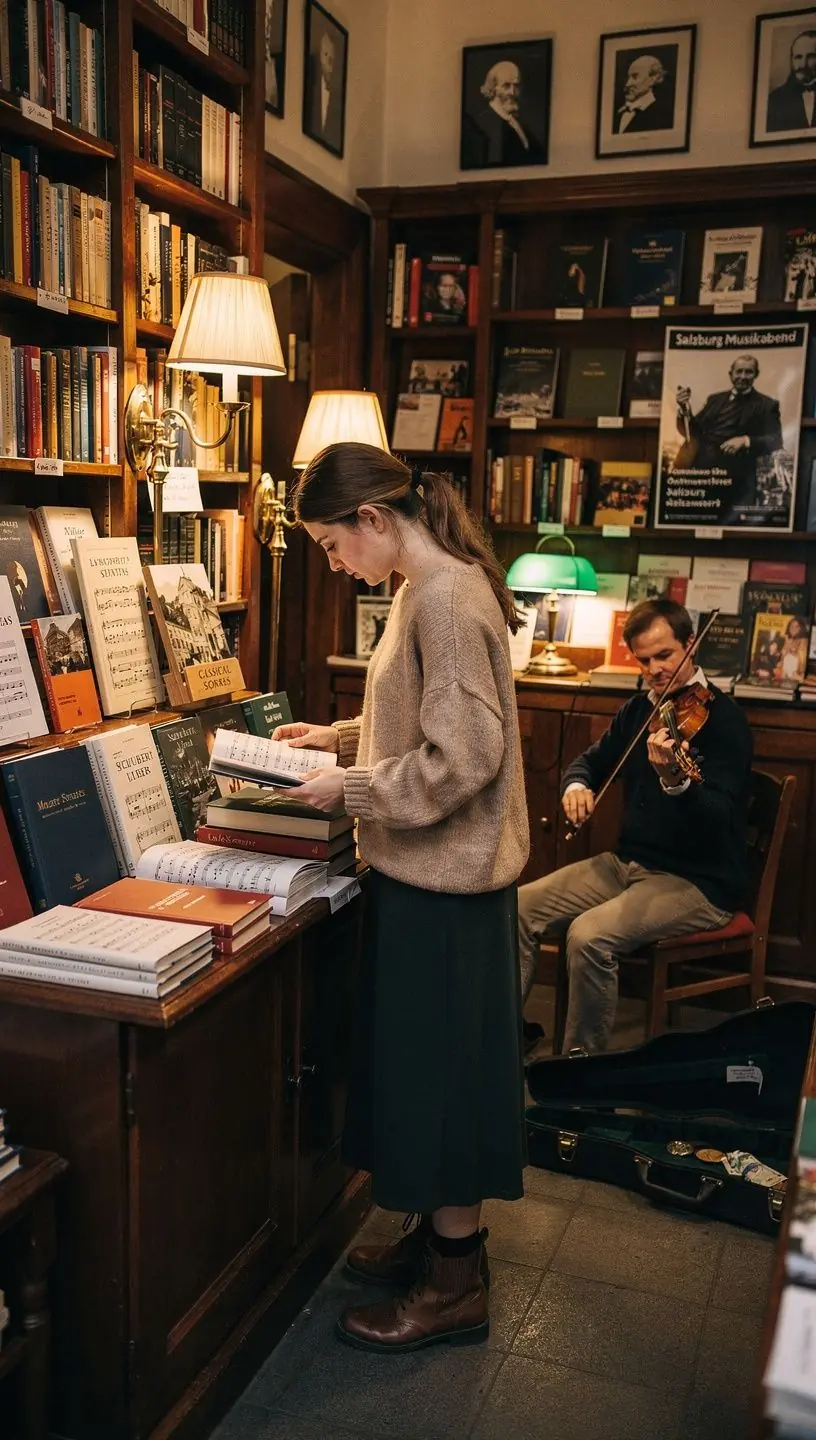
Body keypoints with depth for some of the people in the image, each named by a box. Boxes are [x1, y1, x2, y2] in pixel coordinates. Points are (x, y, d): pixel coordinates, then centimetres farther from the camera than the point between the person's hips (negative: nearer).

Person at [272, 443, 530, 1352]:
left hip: (443, 877, -10)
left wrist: (352, 788, -17)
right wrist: (341, 736, 11)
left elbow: (465, 756, -24)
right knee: (423, 1060, 19)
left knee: (439, 1066, 3)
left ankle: (456, 1284, 21)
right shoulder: (431, 587, 10)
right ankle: (436, 1237, 36)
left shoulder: (445, 597, -20)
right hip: (427, 869, 10)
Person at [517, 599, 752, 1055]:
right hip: (628, 864, 7)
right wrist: (577, 785, -5)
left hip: (700, 881, -7)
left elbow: (717, 818, -25)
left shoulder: (723, 717, -13)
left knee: (590, 936, -29)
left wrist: (674, 780, -46)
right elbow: (591, 760, 20)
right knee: (520, 907, -8)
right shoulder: (640, 709, 8)